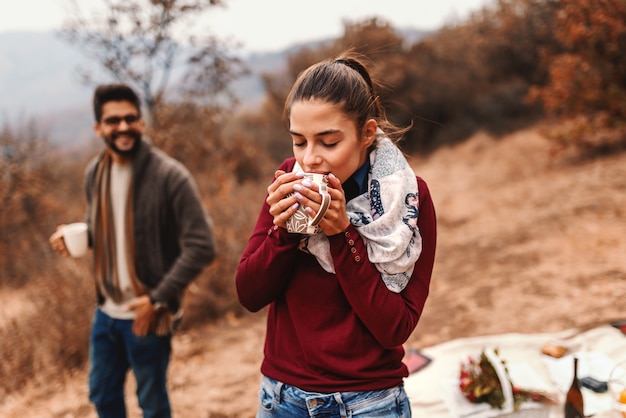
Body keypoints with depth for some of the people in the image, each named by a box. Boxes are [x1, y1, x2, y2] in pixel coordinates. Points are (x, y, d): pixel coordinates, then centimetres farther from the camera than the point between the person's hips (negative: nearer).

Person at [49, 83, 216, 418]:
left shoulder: (169, 176, -18)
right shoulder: (95, 173, 2)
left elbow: (201, 246, -20)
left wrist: (158, 298, -21)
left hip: (145, 314, -6)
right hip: (106, 310, 6)